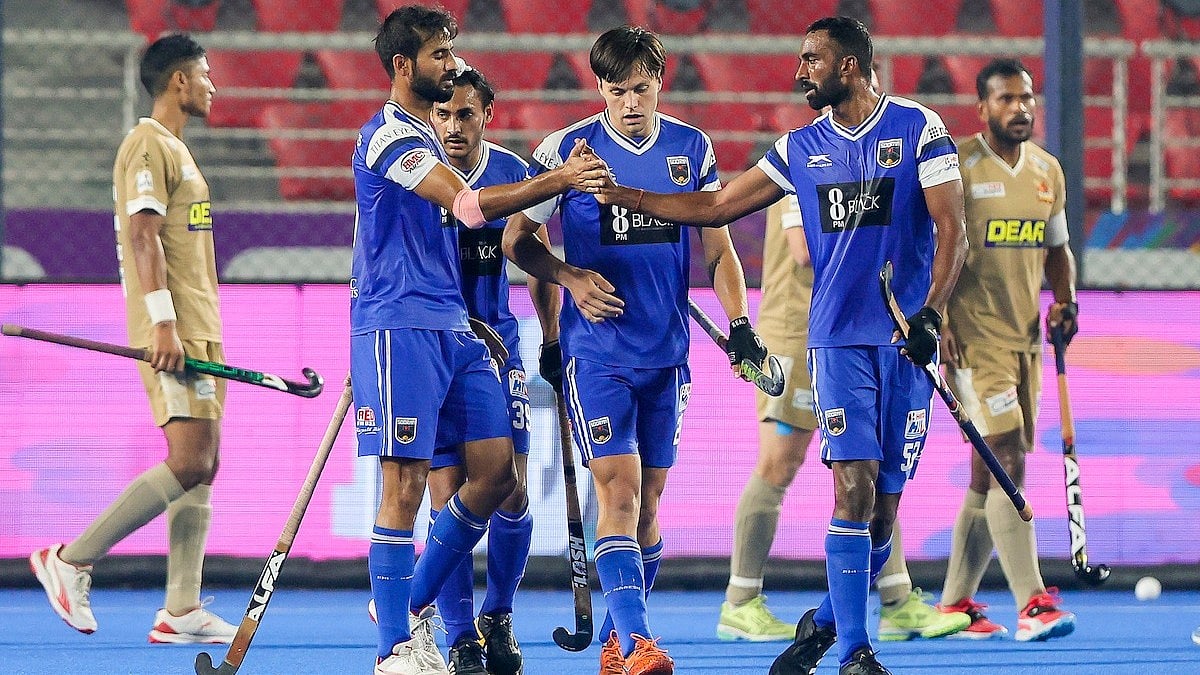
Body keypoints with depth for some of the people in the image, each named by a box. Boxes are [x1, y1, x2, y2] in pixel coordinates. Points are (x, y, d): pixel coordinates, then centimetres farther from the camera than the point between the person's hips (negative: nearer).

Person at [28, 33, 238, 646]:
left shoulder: (176, 151, 22)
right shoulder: (148, 146, -9)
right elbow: (142, 235, -18)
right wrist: (163, 324, -24)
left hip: (198, 331, 10)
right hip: (172, 334, -10)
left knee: (201, 468, 4)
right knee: (188, 464, -16)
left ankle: (181, 611, 2)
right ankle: (71, 561, -9)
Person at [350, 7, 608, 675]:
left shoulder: (426, 135, 20)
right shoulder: (389, 136, -12)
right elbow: (469, 205, -23)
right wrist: (559, 181, -27)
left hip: (453, 328, 9)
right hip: (399, 326, -9)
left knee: (496, 469, 3)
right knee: (406, 484, -8)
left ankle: (412, 603, 16)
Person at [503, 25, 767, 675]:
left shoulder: (691, 148, 5)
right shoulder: (566, 148, -4)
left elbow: (717, 244, 11)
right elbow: (516, 239, 3)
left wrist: (739, 323, 0)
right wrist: (570, 277, -13)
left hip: (667, 352, 4)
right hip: (596, 352, -4)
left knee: (648, 499, 7)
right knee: (619, 489, -15)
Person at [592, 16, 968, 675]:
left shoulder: (919, 127, 0)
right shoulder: (802, 148, 10)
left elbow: (950, 228, -5)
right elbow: (716, 207, 16)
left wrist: (931, 311, -17)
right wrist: (626, 196, 9)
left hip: (906, 337, -1)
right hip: (837, 336, 1)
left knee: (885, 499, 2)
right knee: (854, 487, -12)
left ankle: (826, 622, 22)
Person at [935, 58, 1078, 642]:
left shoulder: (1048, 170, 12)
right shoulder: (956, 165, -9)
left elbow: (1057, 248, 22)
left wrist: (1064, 301, 4)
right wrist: (935, 322, -19)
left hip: (1024, 337, 7)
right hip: (974, 338, -7)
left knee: (989, 474, 10)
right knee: (1008, 461, -16)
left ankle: (956, 603, 19)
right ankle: (1031, 604, -20)